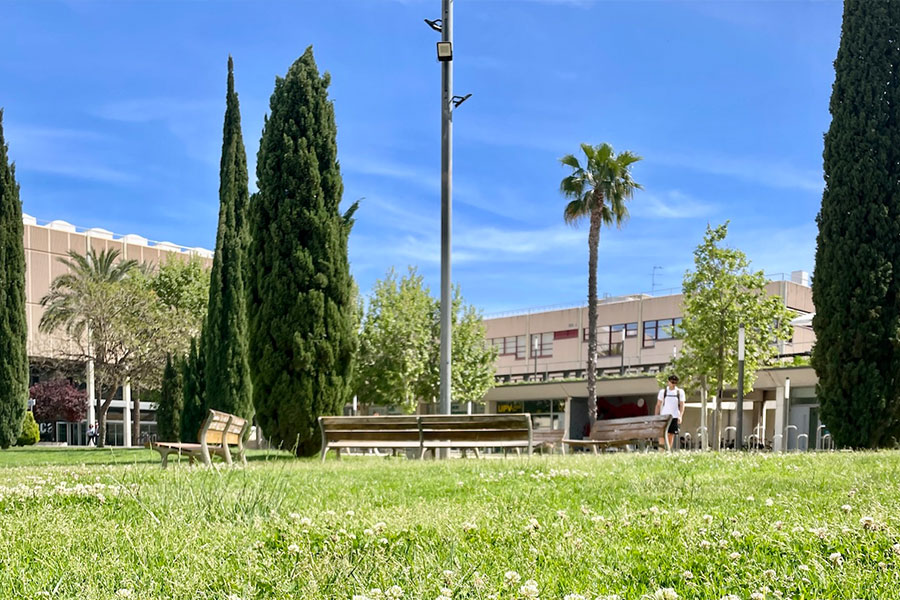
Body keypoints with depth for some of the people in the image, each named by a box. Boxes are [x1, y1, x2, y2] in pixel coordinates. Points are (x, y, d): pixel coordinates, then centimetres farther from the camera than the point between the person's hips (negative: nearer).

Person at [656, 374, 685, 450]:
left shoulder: (680, 392, 5)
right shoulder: (663, 391, 4)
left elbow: (682, 405, 3)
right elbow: (658, 405, 8)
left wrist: (680, 416, -11)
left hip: (675, 417, 1)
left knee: (671, 435, 2)